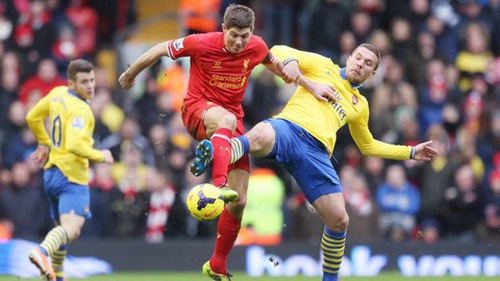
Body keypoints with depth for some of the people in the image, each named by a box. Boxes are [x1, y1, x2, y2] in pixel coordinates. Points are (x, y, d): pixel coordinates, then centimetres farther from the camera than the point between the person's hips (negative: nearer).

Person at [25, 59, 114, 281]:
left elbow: (33, 118, 21)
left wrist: (45, 144, 32)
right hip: (71, 175, -9)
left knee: (63, 228, 24)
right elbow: (75, 144, -30)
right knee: (71, 230, -24)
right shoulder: (80, 109, -18)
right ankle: (42, 252, -48)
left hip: (52, 172, 9)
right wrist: (100, 156, -15)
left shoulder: (57, 94, 8)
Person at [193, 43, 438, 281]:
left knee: (339, 221, -3)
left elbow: (368, 146, 44)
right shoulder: (323, 66, 21)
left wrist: (410, 152, 39)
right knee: (259, 138, -44)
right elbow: (279, 51, 15)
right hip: (288, 128, -4)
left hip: (316, 152, 4)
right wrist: (290, 61, -8)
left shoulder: (360, 105, 32)